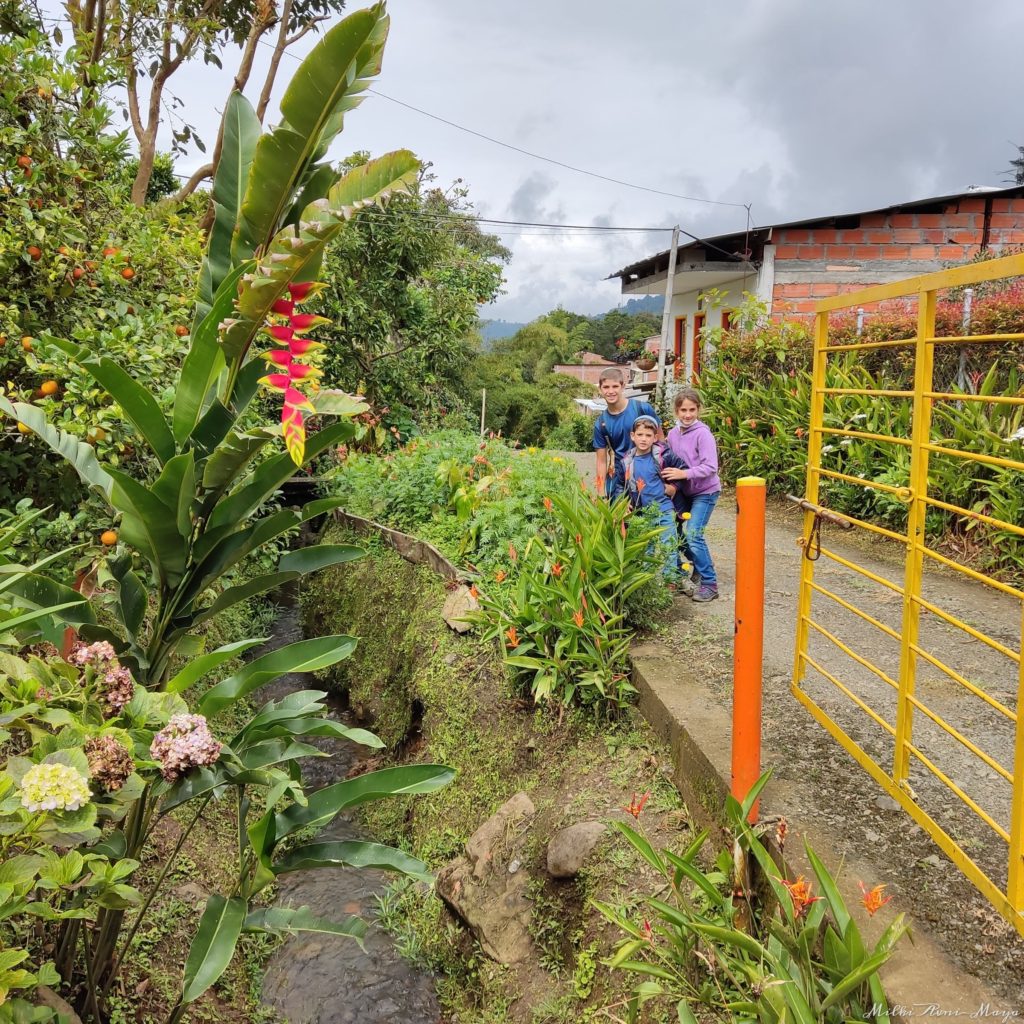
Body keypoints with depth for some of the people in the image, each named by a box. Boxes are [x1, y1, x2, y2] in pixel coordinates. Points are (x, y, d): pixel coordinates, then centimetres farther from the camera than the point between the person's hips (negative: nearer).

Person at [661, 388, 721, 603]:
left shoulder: (702, 434, -18)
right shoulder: (673, 434, 0)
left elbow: (710, 467, -24)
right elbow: (670, 464, 8)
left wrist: (684, 474, -30)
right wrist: (672, 484, -7)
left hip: (705, 491, -6)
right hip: (684, 491, 7)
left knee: (693, 535, -16)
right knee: (678, 533, 7)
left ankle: (709, 584, -5)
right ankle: (699, 569, 31)